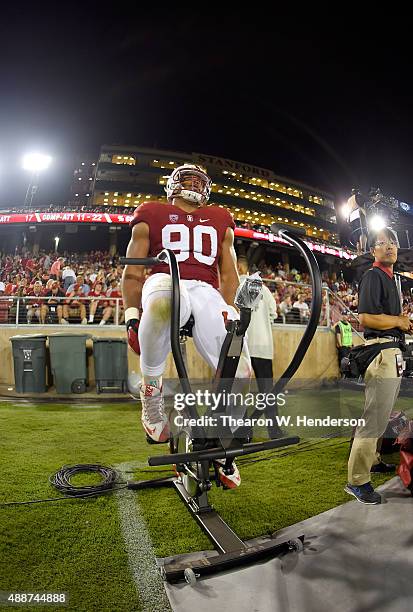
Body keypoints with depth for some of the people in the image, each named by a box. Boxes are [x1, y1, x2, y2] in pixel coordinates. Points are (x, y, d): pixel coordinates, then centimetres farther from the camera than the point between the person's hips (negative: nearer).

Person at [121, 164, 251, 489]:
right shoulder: (152, 214, 18)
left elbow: (229, 275, 23)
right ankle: (151, 392, -17)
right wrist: (132, 316, 2)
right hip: (164, 283, -3)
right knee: (161, 299, -42)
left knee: (239, 372, -15)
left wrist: (232, 315, 11)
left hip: (206, 292, 3)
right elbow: (133, 271, 12)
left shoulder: (220, 220, 27)